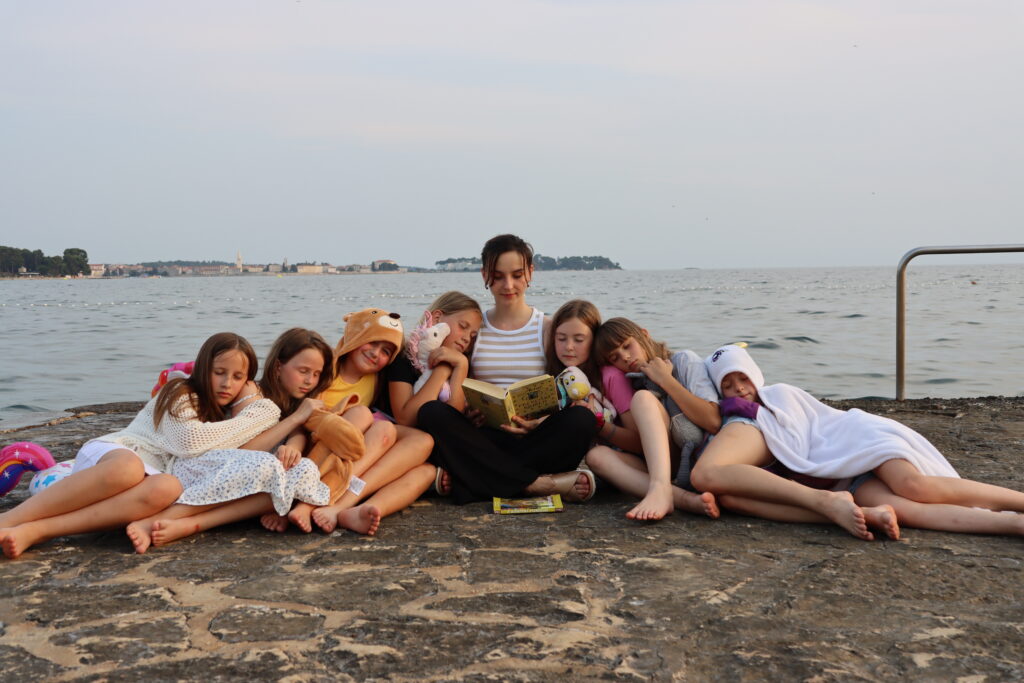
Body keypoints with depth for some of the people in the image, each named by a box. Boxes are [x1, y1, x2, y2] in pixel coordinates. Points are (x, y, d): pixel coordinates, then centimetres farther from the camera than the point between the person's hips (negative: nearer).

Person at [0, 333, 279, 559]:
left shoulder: (226, 416, 22)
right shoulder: (179, 394, 3)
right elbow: (189, 441, -15)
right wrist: (248, 419, -7)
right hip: (108, 455, -3)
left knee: (168, 488, -35)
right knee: (129, 467, -41)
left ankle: (34, 531, -40)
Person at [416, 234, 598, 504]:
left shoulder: (546, 328, 10)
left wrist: (541, 423, -18)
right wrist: (468, 414, -15)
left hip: (532, 441, -1)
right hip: (483, 437, 1)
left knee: (582, 419, -30)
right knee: (431, 413, -28)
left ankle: (474, 481, -29)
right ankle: (537, 483, -30)